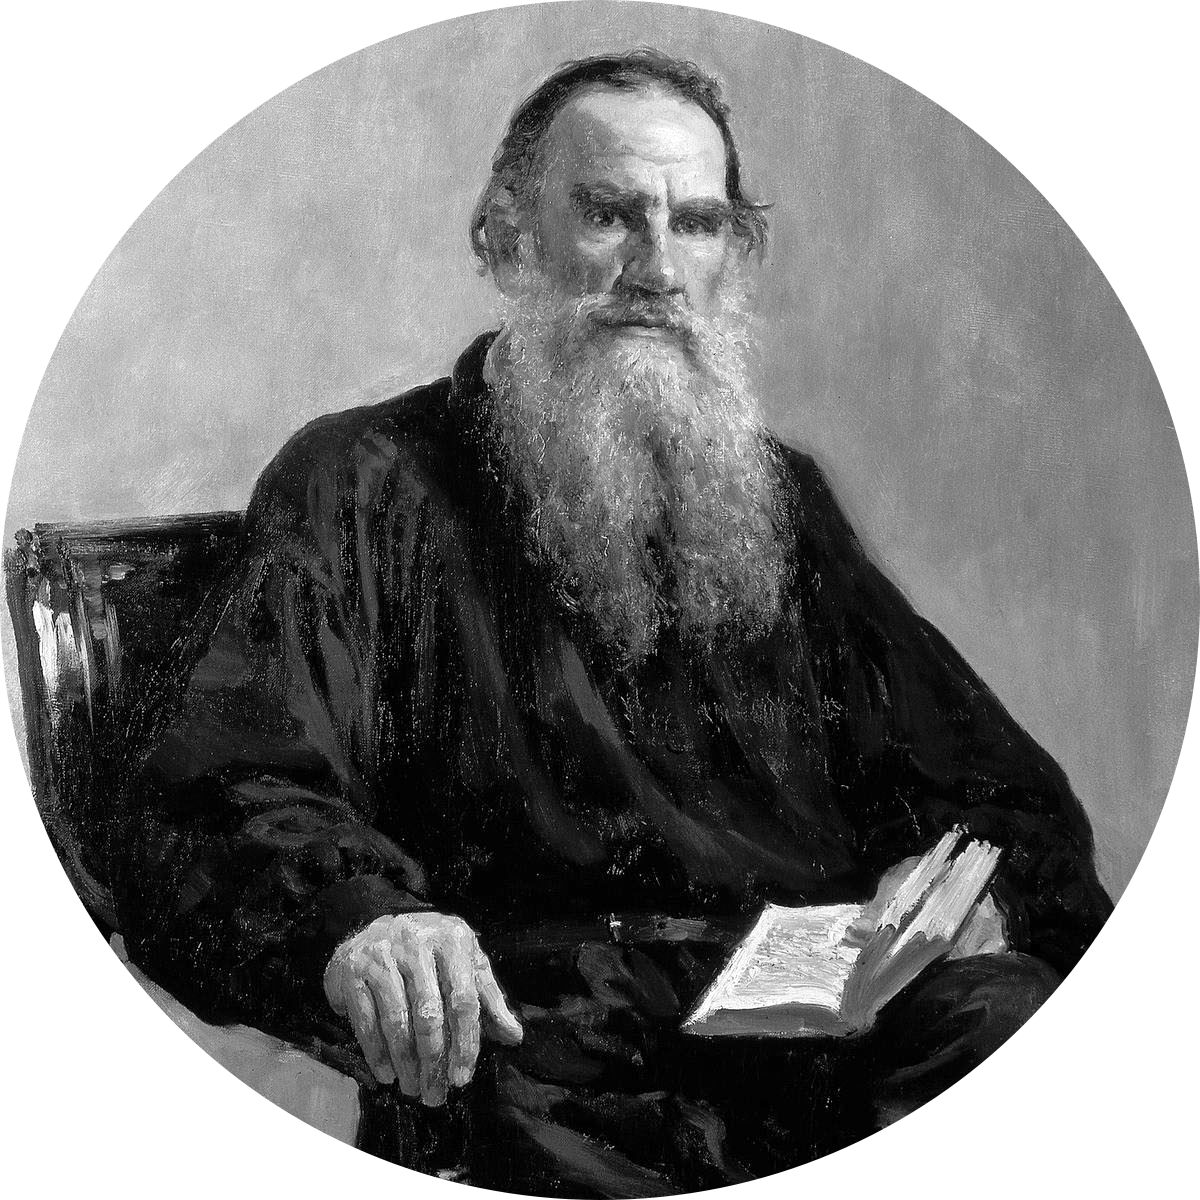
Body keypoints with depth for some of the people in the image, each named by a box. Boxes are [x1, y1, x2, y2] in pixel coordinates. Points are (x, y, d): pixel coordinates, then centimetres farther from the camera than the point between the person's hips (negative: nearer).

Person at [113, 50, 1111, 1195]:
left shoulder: (778, 496, 21)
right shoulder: (362, 485, 7)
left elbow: (1000, 782, 21)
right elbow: (215, 798, -7)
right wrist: (350, 913, -30)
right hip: (524, 1041, -3)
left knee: (1001, 1011, -27)